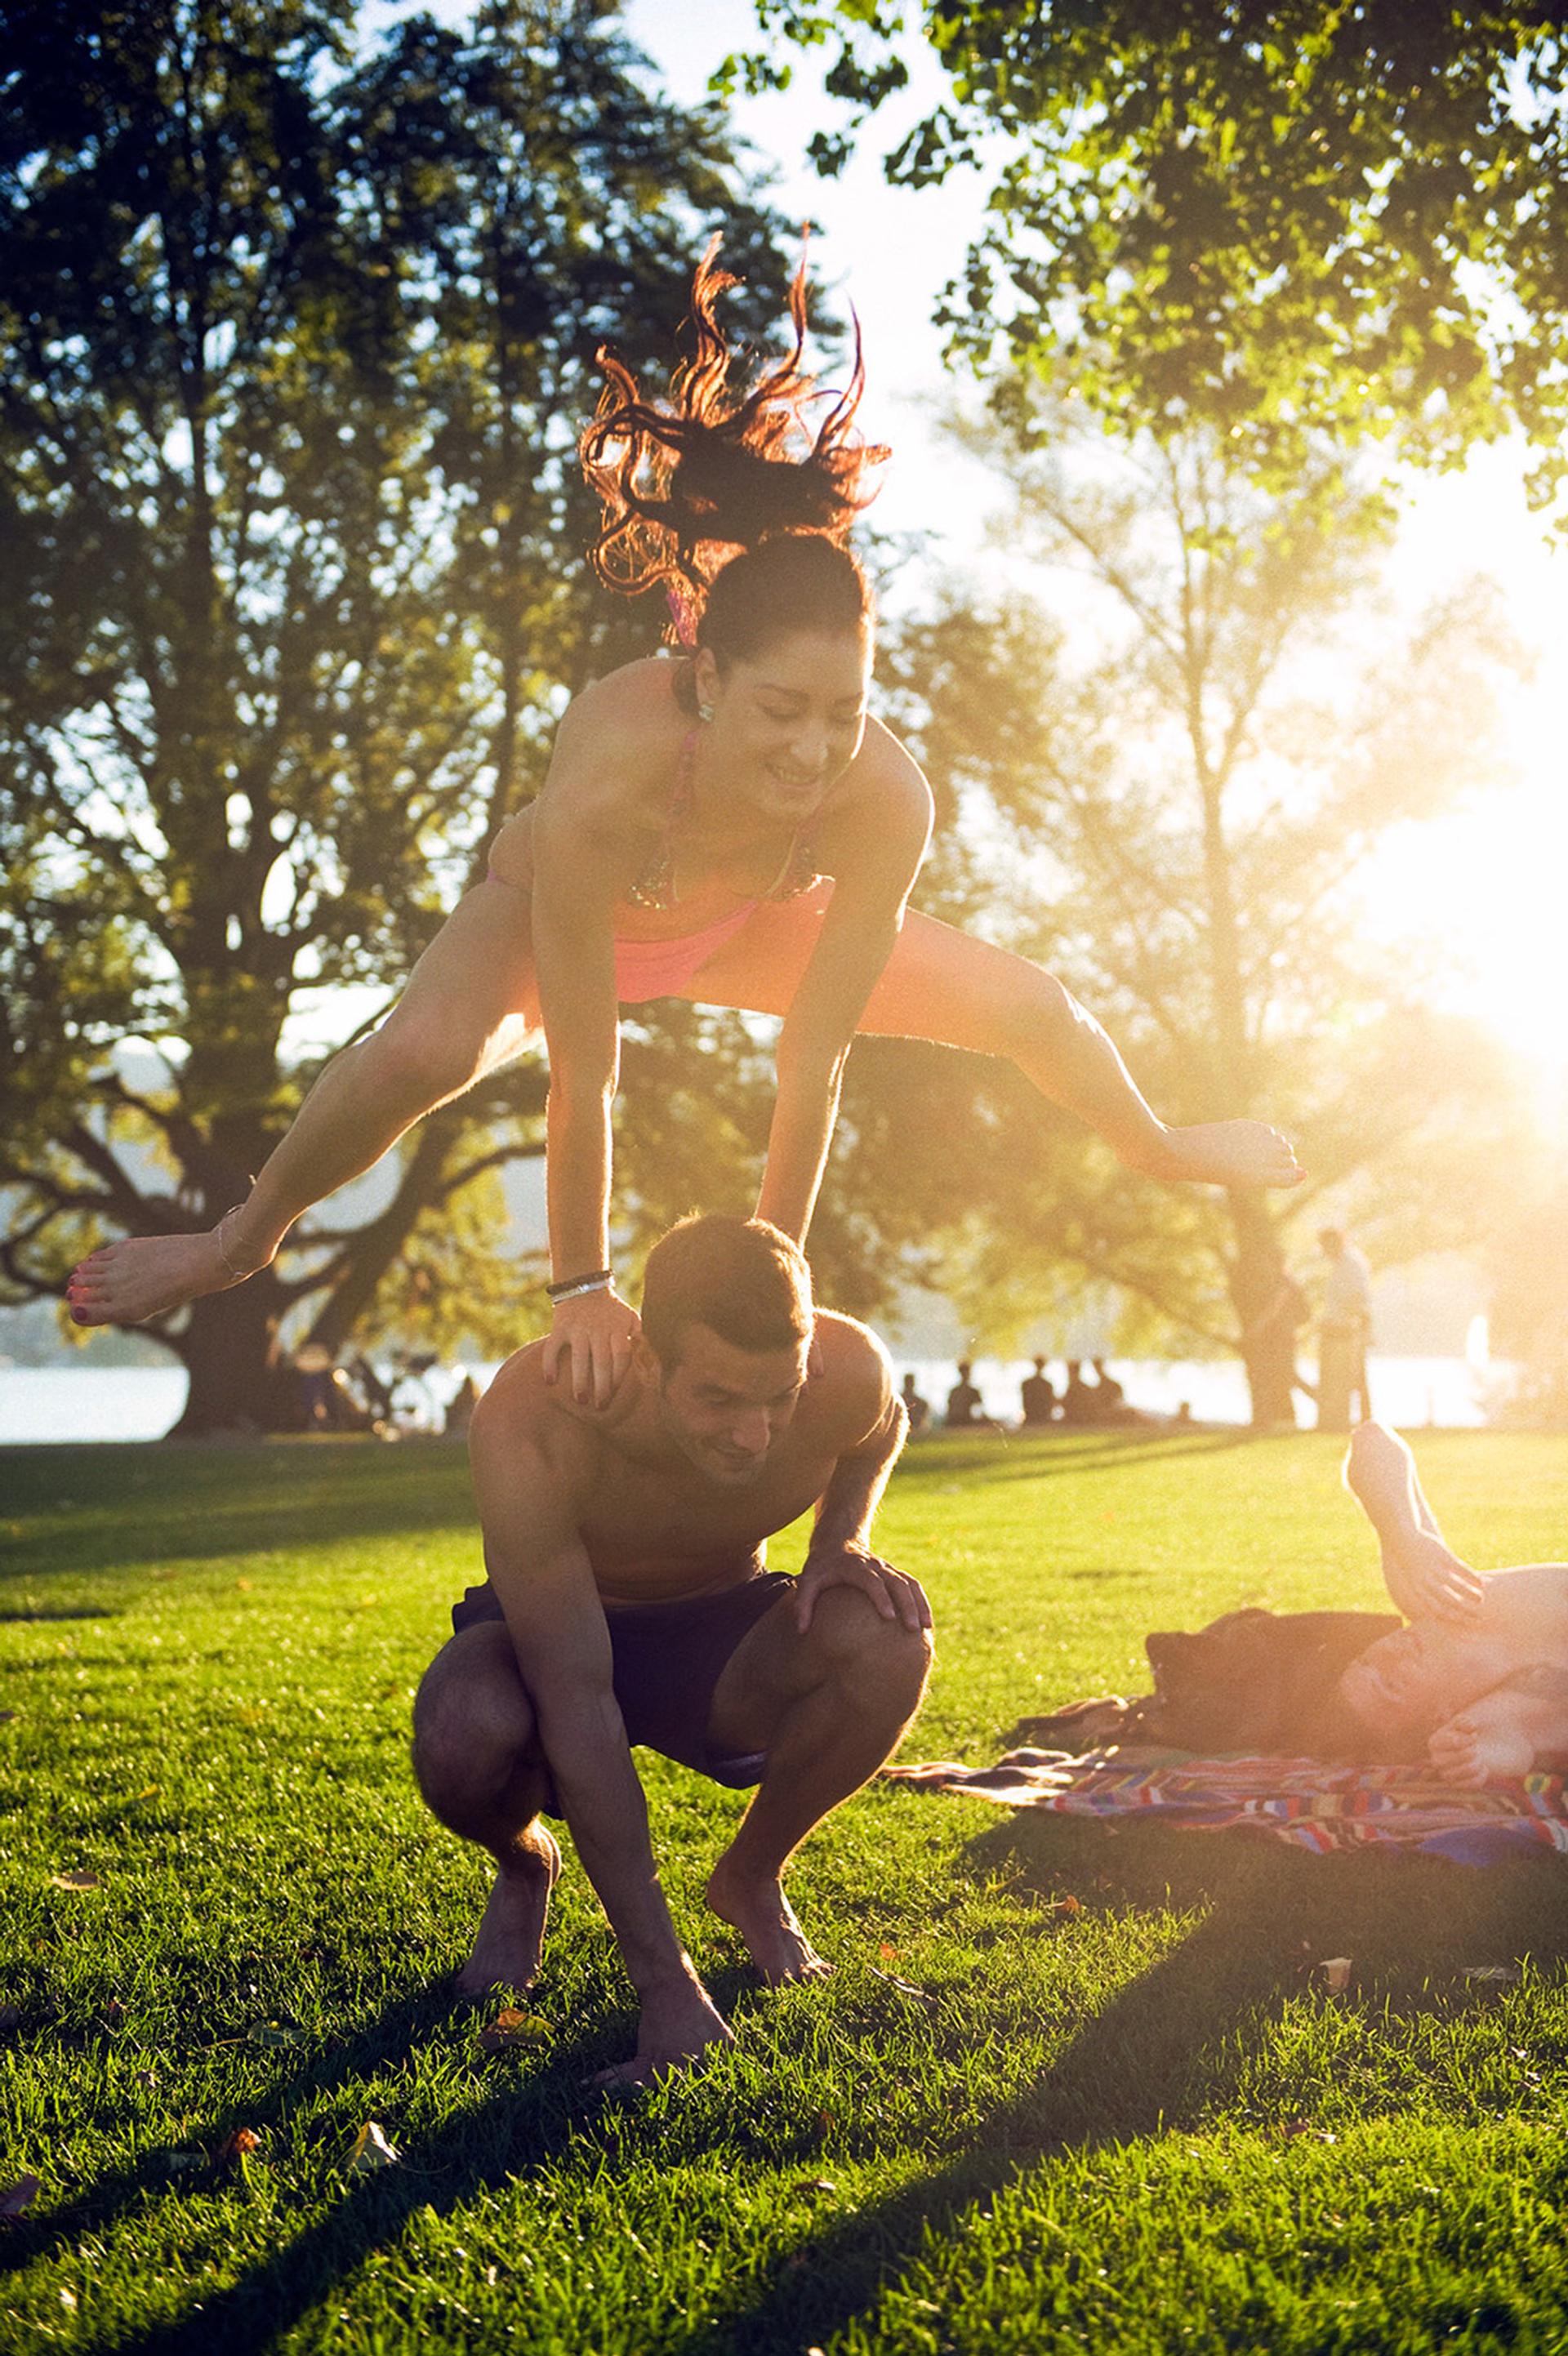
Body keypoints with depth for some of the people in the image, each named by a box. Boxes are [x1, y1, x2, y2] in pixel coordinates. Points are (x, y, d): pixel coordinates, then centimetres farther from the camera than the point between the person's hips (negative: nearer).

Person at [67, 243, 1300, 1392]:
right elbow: (582, 1072, -37)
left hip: (740, 924, 4)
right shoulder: (608, 779, -46)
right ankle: (246, 1237, -4)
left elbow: (815, 1062, -28)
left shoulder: (887, 801, -37)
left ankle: (1156, 1147, 43)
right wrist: (584, 1287, -29)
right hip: (556, 914, -3)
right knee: (426, 1051, -36)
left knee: (1034, 1009, 6)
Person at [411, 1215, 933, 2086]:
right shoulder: (530, 1426, -38)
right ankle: (523, 1865, 3)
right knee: (463, 1736, -38)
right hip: (552, 1640, -2)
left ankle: (751, 1877, 2)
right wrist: (664, 1987, -38)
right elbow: (578, 1713, -36)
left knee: (890, 1642, -30)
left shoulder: (847, 1373, -27)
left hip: (720, 1639, 3)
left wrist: (844, 1541, -18)